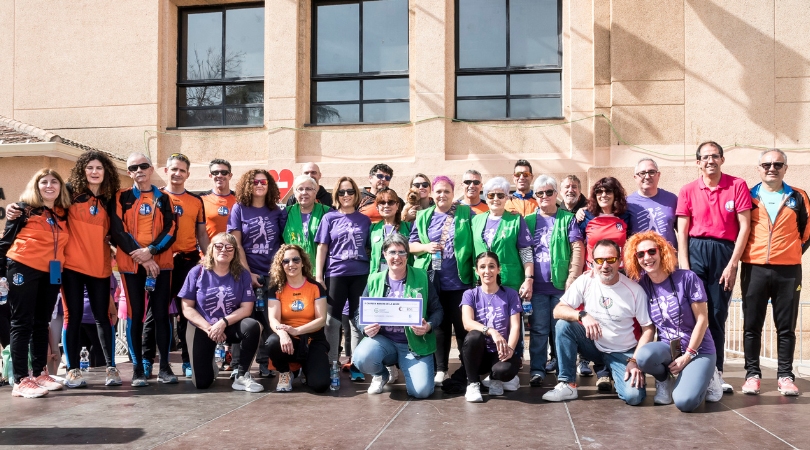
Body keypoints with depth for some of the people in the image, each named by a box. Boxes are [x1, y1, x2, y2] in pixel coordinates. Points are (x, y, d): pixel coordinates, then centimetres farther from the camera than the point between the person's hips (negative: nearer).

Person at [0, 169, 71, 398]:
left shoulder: (64, 214, 10)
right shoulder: (25, 208, -3)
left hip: (51, 273, 5)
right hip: (24, 269, -5)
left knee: (41, 323, 12)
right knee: (22, 323, -2)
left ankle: (39, 373, 21)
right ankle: (20, 381, -1)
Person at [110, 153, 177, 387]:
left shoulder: (163, 198, 11)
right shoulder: (121, 198, 8)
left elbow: (171, 230, 1)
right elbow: (118, 231, -2)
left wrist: (151, 250, -14)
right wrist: (140, 256, -12)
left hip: (160, 263, 1)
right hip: (132, 264, -1)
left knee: (161, 313, 0)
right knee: (135, 314, 0)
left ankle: (164, 367, 8)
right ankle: (137, 368, 7)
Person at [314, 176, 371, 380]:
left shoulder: (365, 219, 9)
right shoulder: (329, 218, 5)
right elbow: (322, 248, 3)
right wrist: (318, 276, -4)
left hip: (360, 275, 1)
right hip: (336, 274, -1)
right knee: (332, 320, 3)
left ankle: (357, 366, 12)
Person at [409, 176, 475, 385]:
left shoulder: (466, 214, 2)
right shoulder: (423, 216, 9)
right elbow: (411, 244, 10)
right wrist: (426, 247, -11)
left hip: (460, 281, -2)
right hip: (433, 281, 2)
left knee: (463, 325, 4)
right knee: (439, 325, 11)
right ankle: (440, 369, 21)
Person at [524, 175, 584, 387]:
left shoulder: (568, 219, 4)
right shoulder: (529, 221, 10)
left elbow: (578, 249, -3)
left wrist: (572, 280, -10)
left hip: (561, 284, -1)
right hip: (537, 286, 1)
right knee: (539, 329, 4)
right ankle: (537, 369, 10)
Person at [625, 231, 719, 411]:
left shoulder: (687, 278, -12)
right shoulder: (641, 286, -2)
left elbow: (702, 320, -10)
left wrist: (687, 356, -13)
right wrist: (634, 359, -10)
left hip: (698, 349, -2)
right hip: (667, 348, 3)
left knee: (684, 402, -26)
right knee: (643, 356, -34)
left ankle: (706, 378, 9)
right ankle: (665, 379, 2)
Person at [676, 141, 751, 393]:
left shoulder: (737, 186, 1)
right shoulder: (688, 191, 4)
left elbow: (745, 226, -2)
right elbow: (682, 231, 2)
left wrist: (733, 263, -7)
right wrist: (684, 265, -7)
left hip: (725, 252, 0)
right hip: (696, 251, 1)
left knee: (718, 314, 5)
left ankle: (716, 372, 12)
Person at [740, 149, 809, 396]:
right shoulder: (748, 196, 6)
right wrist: (741, 256, 4)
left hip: (788, 271, 0)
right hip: (754, 269, 0)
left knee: (786, 327, 4)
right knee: (752, 325, 2)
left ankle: (785, 376, 12)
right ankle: (752, 374, 9)